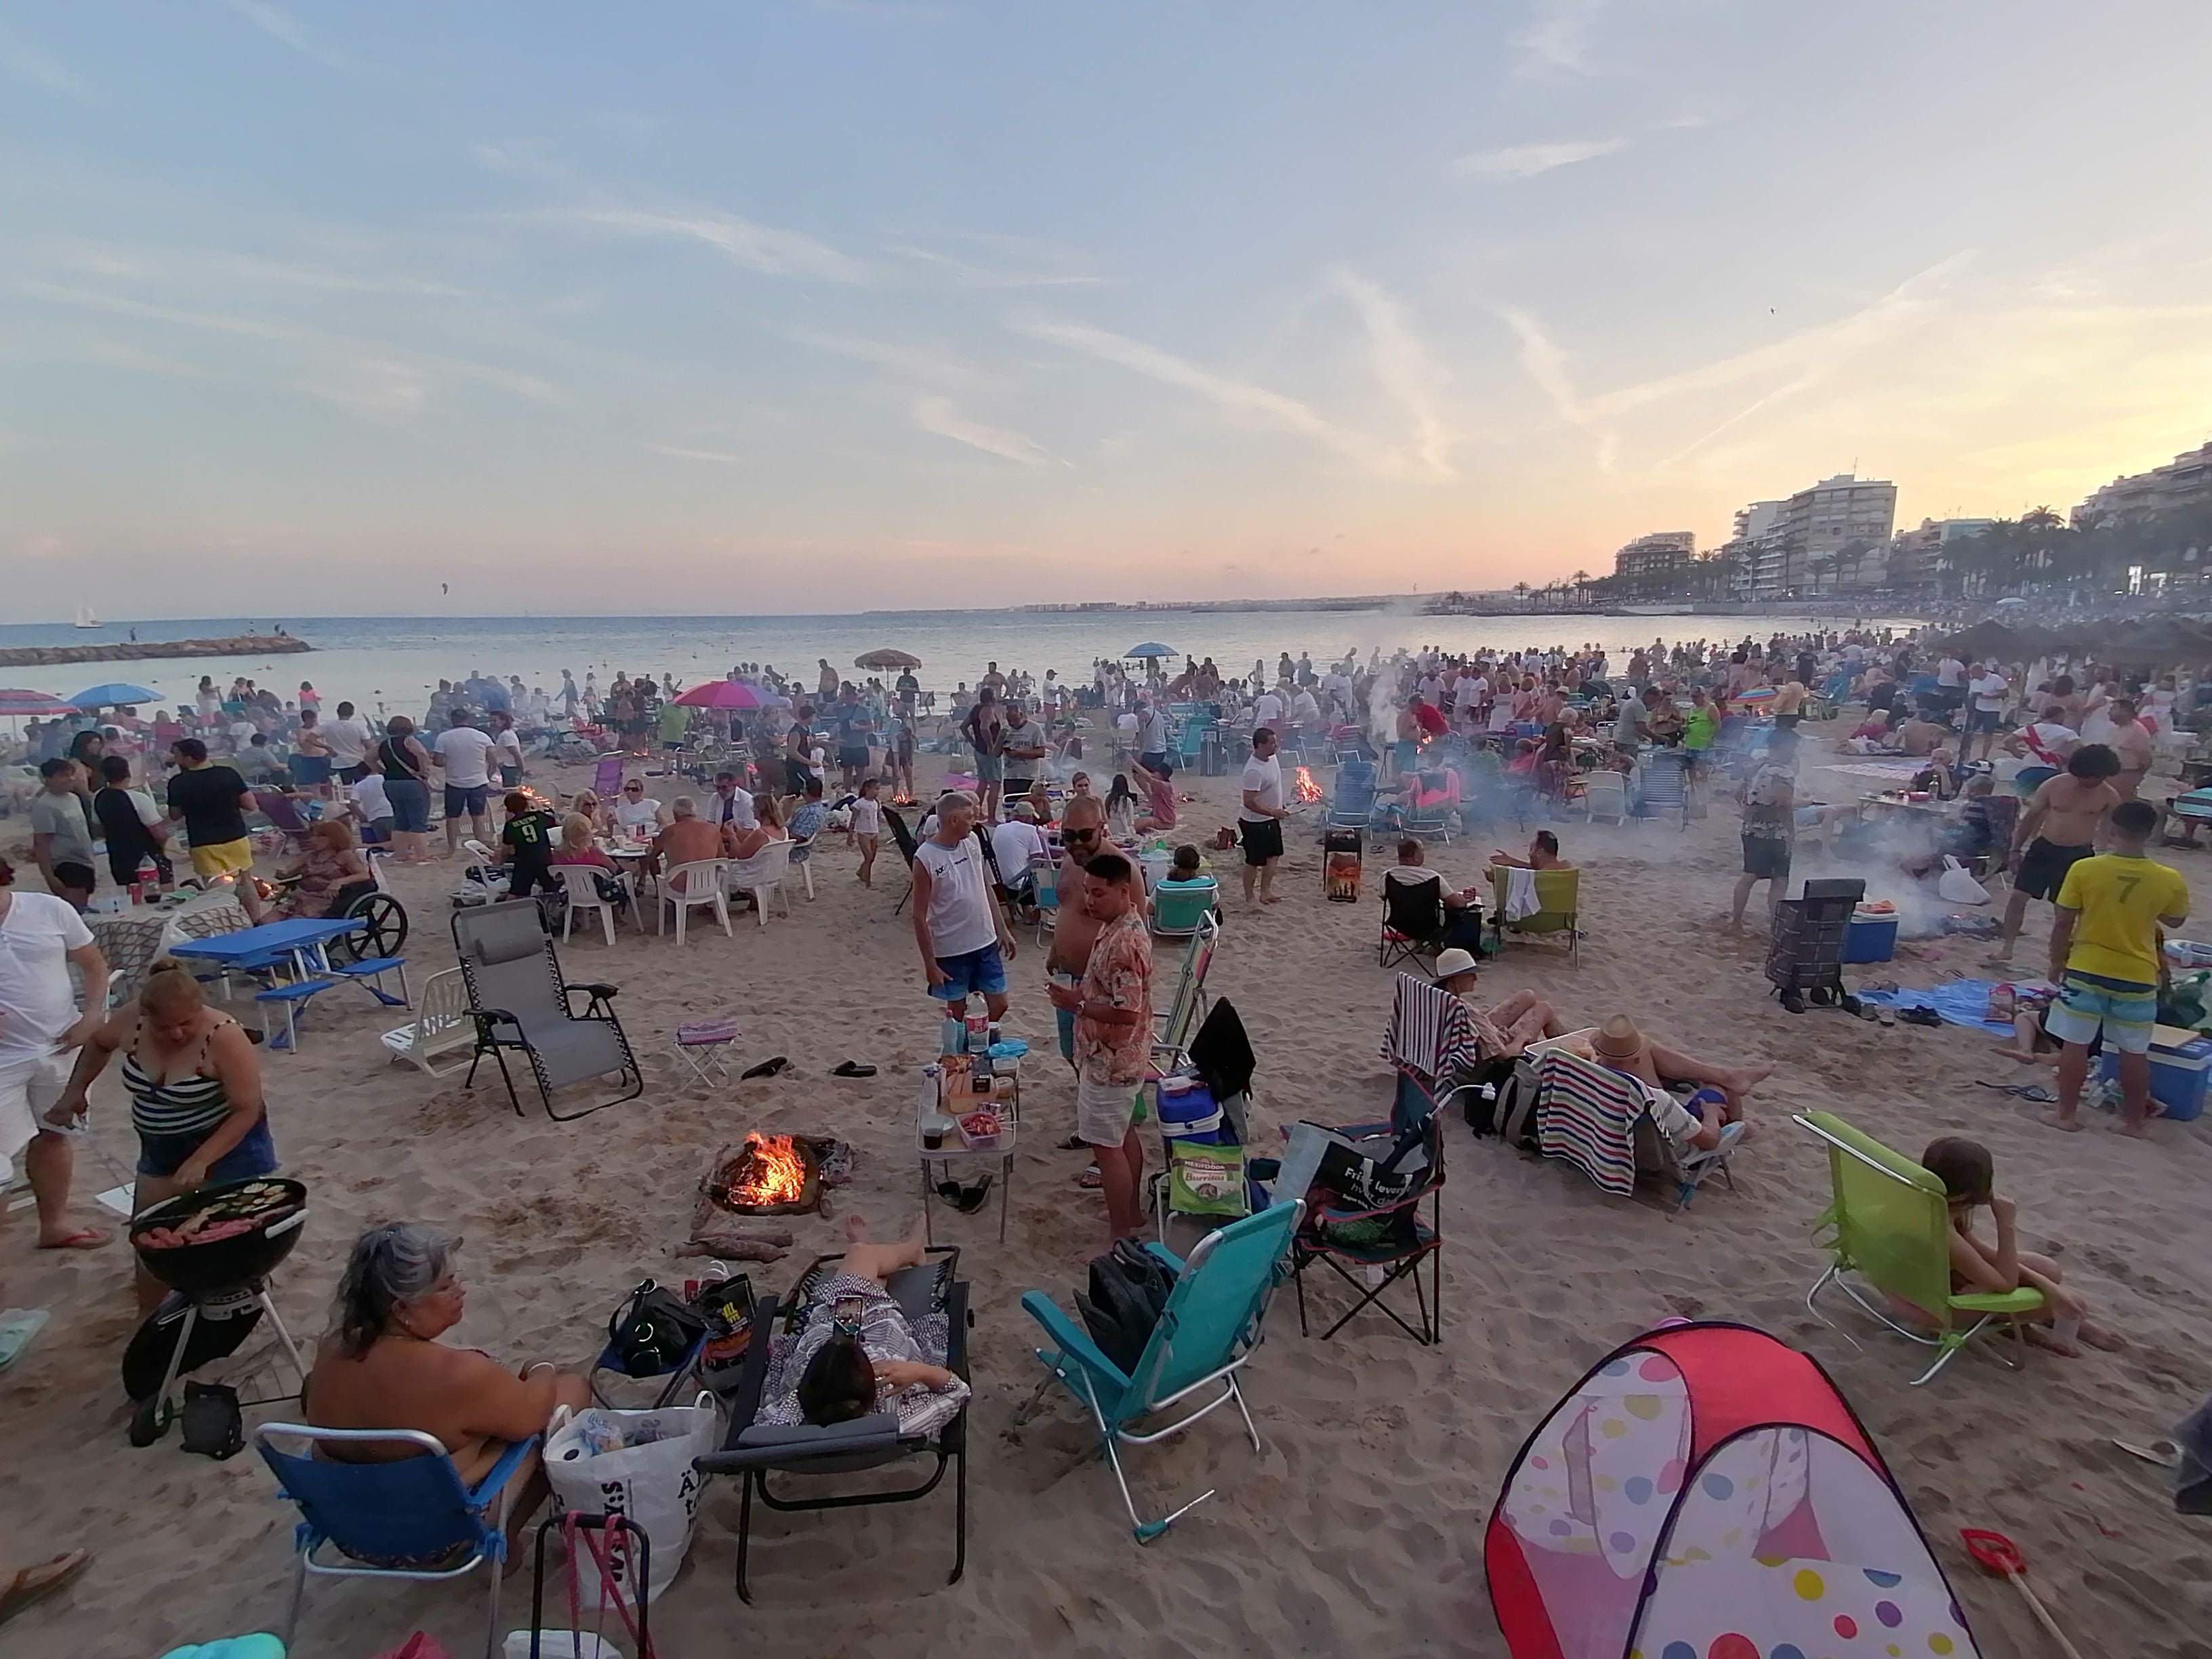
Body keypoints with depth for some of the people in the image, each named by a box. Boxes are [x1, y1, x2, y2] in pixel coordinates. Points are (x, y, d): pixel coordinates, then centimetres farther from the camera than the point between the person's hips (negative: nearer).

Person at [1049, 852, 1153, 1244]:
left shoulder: (1124, 943, -28)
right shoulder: (1122, 924, 4)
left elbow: (1126, 1012, -30)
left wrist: (1076, 1004, -26)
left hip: (1110, 1062, -11)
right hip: (1120, 1055, 11)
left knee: (1107, 1146, 0)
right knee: (1124, 1132, 22)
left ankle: (1121, 1237, 12)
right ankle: (1133, 1211, 39)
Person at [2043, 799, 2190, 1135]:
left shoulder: (2084, 869, -14)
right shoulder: (2169, 880, -8)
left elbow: (2064, 924, -8)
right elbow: (2176, 921, 11)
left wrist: (2057, 962, 5)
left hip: (2086, 970, -2)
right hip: (2137, 978, 2)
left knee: (2076, 1044, 8)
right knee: (2135, 1052, 14)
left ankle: (2066, 1114, 15)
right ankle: (2133, 1121, 24)